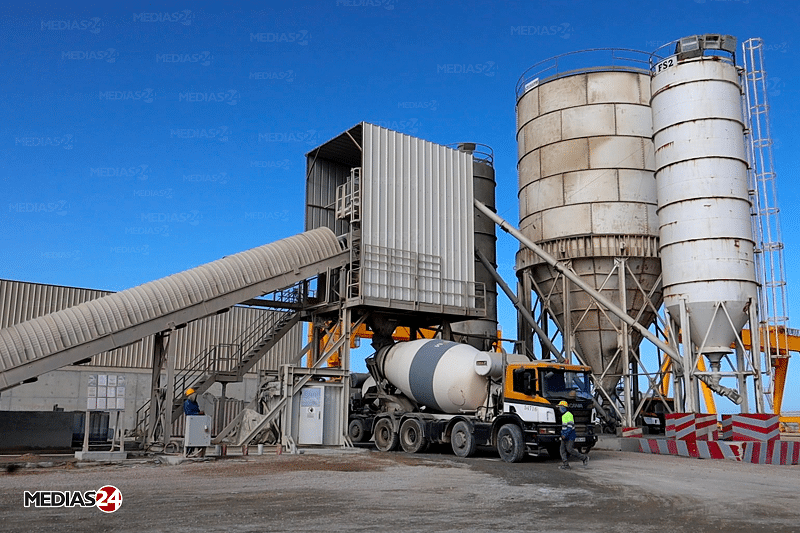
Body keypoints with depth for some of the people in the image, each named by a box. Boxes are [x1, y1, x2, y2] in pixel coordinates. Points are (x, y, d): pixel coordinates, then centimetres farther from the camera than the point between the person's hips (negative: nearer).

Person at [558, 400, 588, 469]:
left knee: (569, 450, -10)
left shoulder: (568, 415, -16)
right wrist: (562, 434, 23)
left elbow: (570, 427, -21)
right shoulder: (563, 415, 16)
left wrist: (565, 435, -22)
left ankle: (584, 458, 5)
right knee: (563, 450, 3)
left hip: (570, 437, -9)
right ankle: (565, 464, 5)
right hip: (564, 436, 10)